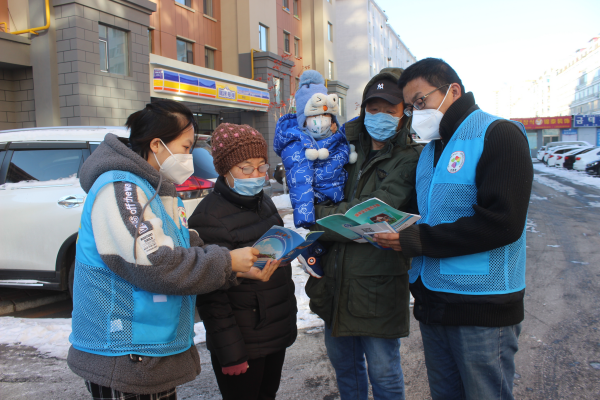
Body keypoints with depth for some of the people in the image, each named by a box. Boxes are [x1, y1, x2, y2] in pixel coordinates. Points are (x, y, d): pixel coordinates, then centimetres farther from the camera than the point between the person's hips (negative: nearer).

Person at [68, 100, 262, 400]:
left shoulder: (162, 192, 13)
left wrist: (242, 268, -4)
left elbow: (188, 250, 10)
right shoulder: (120, 188, -19)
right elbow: (152, 264, -27)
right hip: (123, 354, -9)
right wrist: (226, 262, -19)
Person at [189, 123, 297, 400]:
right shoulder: (209, 216, -18)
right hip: (242, 345, -7)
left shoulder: (265, 203, 6)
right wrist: (230, 353, -17)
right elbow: (211, 296, -19)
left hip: (277, 335, 7)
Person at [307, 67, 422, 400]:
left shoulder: (409, 159, -9)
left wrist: (318, 215, -15)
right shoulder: (350, 150, 9)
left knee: (383, 371, 10)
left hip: (378, 282, -6)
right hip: (336, 276, 6)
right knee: (343, 361, 22)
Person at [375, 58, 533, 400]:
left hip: (484, 307, -7)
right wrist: (395, 230, 0)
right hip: (432, 302, 8)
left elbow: (501, 223, -22)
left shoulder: (499, 135, -11)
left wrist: (417, 240, -20)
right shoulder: (432, 148, 14)